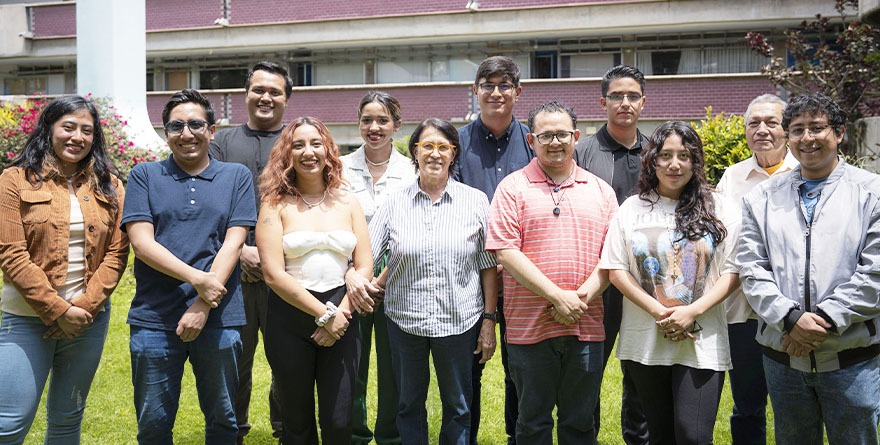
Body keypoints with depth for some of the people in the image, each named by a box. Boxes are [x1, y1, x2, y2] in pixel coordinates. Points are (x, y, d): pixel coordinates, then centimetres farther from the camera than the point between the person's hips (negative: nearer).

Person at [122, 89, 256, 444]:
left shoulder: (237, 177, 7)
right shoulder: (144, 175, 7)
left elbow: (233, 242, -2)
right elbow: (141, 242, -4)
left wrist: (204, 306, -12)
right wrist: (198, 279, -16)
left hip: (219, 318, 0)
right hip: (154, 320, 0)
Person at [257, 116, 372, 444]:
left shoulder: (347, 202, 8)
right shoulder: (276, 204, -1)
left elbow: (364, 267, 4)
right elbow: (273, 274, -10)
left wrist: (341, 314, -9)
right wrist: (324, 314, -12)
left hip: (341, 321, 2)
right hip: (290, 322, -1)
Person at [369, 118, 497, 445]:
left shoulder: (475, 201, -1)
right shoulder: (394, 204, 1)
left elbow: (488, 266, 1)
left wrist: (489, 321, -2)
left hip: (459, 321, -1)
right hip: (404, 320, 1)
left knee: (458, 407, 13)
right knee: (408, 405, 15)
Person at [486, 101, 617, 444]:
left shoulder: (600, 190, 10)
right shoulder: (513, 188, 0)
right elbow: (506, 252, -10)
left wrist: (583, 296, -10)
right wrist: (557, 297, -15)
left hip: (586, 327, 3)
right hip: (530, 326, -2)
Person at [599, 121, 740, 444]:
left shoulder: (720, 210, 2)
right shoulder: (632, 209, 5)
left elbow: (732, 271, -2)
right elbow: (616, 270, 0)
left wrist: (692, 312, -15)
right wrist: (657, 311, -11)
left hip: (702, 342, -2)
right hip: (644, 341, 2)